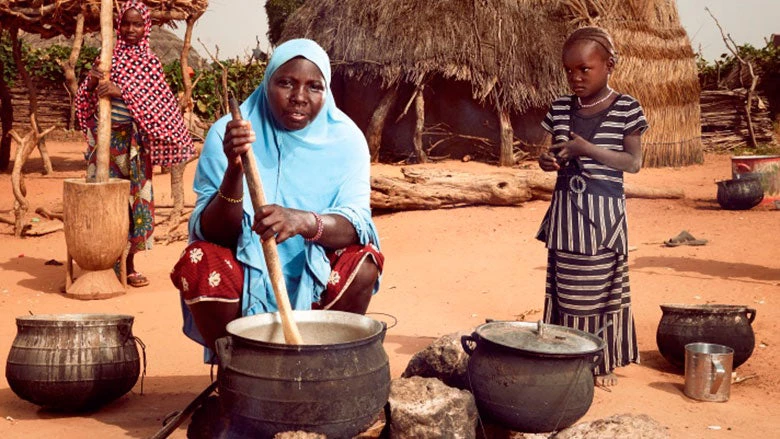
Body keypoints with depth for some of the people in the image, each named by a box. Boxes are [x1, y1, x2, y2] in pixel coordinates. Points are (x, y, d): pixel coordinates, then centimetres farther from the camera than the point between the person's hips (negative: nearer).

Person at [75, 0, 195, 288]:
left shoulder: (150, 62, 5)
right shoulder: (108, 56, 8)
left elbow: (154, 101, -9)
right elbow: (85, 99, 6)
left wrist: (120, 91, -22)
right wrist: (92, 81, -15)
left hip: (133, 139, 0)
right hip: (104, 135, 1)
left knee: (133, 197, 1)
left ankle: (128, 264, 11)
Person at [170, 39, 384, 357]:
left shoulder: (345, 138, -8)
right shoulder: (226, 134, -12)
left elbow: (357, 225, -20)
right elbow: (213, 234, -17)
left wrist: (303, 221, -42)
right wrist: (234, 170, -35)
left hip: (314, 278, 1)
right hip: (245, 276, -1)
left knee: (363, 262, -26)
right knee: (199, 262, -28)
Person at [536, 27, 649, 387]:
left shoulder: (626, 109, -7)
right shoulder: (560, 108, 5)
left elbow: (634, 162, -10)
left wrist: (586, 148, -21)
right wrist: (547, 161, -11)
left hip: (603, 210, -4)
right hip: (566, 208, 4)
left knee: (603, 289, 3)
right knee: (564, 289, 8)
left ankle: (604, 362, 18)